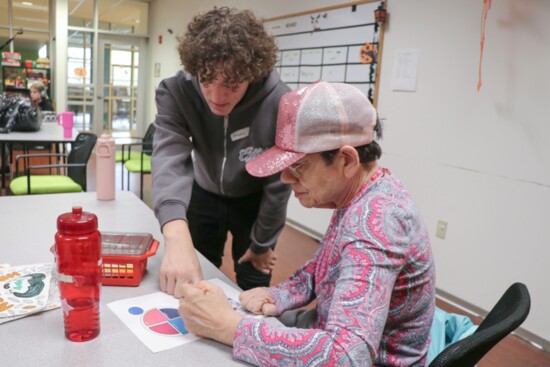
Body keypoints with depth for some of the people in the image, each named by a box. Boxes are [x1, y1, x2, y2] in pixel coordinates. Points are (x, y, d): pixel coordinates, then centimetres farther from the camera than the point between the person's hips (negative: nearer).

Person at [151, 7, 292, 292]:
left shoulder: (280, 104, -31)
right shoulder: (176, 92, -28)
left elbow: (278, 183, -20)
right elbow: (169, 156, -43)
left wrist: (262, 243, -9)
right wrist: (177, 238, -60)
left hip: (253, 201, -1)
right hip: (204, 195, 2)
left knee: (253, 290, 11)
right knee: (195, 285, 17)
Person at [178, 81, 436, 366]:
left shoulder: (376, 218, -32)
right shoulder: (359, 196, -4)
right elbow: (322, 267, 9)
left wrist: (225, 326, -35)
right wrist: (278, 296, -10)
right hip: (334, 333, 7)